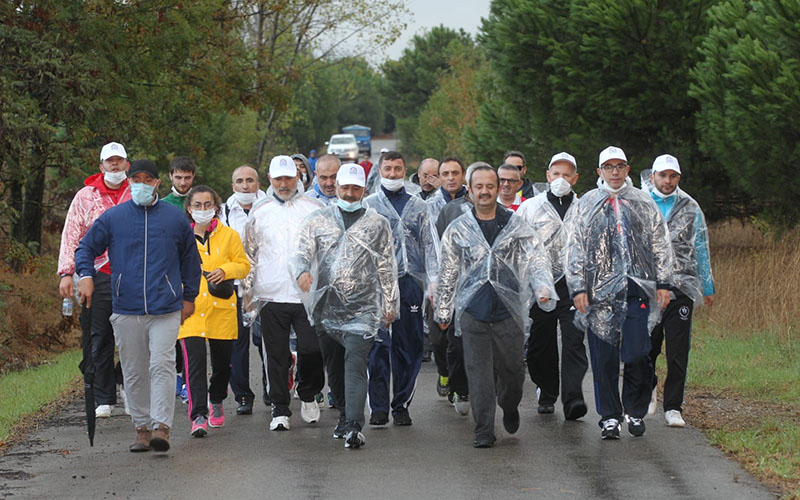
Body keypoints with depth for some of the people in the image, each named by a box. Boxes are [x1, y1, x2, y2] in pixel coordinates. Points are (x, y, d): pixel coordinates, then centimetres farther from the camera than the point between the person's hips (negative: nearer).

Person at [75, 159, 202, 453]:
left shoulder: (175, 218, 9)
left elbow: (190, 259, 19)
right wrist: (85, 276, -5)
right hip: (126, 309, 1)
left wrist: (189, 297, 18)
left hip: (166, 310, -1)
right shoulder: (112, 218, 7)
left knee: (162, 366, -14)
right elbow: (86, 248, 13)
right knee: (134, 373, 5)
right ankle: (142, 429, 14)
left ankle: (162, 428, -17)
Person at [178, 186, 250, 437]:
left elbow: (243, 265, 10)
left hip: (221, 308, 2)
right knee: (194, 359, -15)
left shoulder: (229, 235, 7)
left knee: (222, 360, 12)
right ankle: (199, 415, -18)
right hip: (189, 306, -2)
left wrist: (225, 270, -9)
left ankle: (216, 401, 39)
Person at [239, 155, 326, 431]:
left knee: (312, 349, -7)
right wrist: (247, 293, 11)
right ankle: (280, 410, 9)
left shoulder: (313, 209, 6)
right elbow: (250, 255, 15)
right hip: (271, 295, 1)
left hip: (308, 294, -1)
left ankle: (308, 395, 19)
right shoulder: (260, 213, 10)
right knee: (276, 356, 2)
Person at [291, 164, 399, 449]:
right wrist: (302, 271, -23)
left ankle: (354, 427, -26)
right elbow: (301, 252, 0)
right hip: (326, 308, 3)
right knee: (334, 369, 12)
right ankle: (345, 417, 30)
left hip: (363, 309, -3)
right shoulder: (317, 221, 9)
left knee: (355, 365, -17)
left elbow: (387, 268, 12)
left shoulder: (377, 224, 9)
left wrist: (390, 305, 11)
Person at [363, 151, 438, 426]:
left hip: (411, 282, 2)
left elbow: (430, 245, 12)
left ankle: (401, 406, 10)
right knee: (379, 345, -9)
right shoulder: (369, 205, 9)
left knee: (409, 346, 3)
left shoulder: (418, 206, 15)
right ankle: (378, 407, -6)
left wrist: (433, 281, 1)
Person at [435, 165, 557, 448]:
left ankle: (509, 407, 37)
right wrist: (443, 311, 16)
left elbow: (536, 259, -3)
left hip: (508, 312, 0)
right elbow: (447, 273, 15)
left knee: (512, 370, 6)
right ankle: (484, 430, 2)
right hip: (473, 314, 0)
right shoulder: (457, 230, 9)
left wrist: (543, 287, -22)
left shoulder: (516, 226, 6)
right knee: (479, 373, -4)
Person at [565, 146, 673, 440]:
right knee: (604, 358, 0)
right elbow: (575, 250, 8)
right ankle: (609, 417, 10)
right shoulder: (587, 205, 9)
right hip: (600, 292, 0)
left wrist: (663, 283, 5)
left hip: (638, 290, 0)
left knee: (638, 356, -5)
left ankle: (635, 412, 13)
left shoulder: (644, 204, 11)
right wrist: (578, 288, 0)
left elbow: (661, 246, 13)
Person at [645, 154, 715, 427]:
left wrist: (708, 288, 15)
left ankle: (673, 407, 1)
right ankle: (647, 391, 33)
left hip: (680, 288, 0)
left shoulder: (690, 208, 8)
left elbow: (701, 250, 14)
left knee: (678, 350, -4)